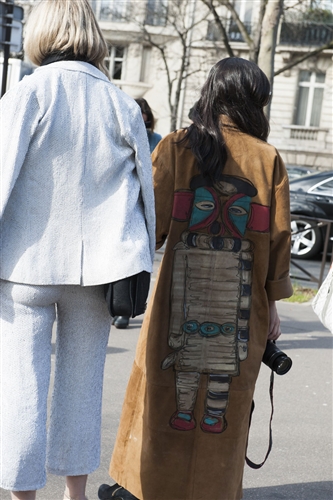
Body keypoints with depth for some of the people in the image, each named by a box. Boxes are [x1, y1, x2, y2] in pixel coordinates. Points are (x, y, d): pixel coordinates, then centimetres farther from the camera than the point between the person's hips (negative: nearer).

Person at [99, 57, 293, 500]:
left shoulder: (177, 147, -2)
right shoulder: (268, 158, 1)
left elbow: (151, 219, -7)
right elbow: (279, 234, 0)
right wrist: (273, 301, 7)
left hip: (182, 288, 0)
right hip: (242, 298, 1)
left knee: (163, 381, 12)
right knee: (226, 390, 11)